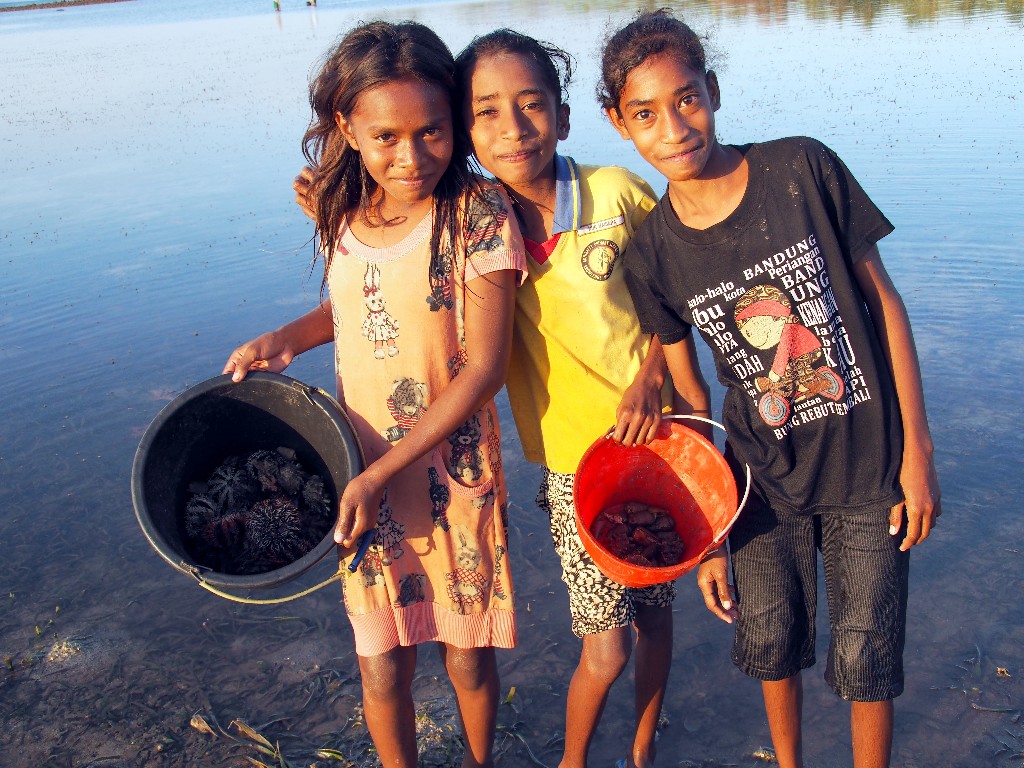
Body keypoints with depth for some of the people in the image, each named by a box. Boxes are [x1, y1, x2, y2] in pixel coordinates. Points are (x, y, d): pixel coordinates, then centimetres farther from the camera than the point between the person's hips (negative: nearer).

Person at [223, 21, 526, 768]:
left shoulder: (477, 214, -16)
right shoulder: (344, 211, -1)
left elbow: (484, 367, -17)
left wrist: (384, 471, -19)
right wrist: (284, 339, 0)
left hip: (455, 473, -3)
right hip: (363, 477, 4)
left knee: (468, 656, 16)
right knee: (382, 666, 13)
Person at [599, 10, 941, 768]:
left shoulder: (804, 168, -14)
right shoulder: (652, 252, -9)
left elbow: (883, 300, -6)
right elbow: (689, 398, -2)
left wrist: (917, 447, -6)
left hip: (869, 465, -1)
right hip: (764, 477, 2)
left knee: (865, 660, 6)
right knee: (772, 645, 15)